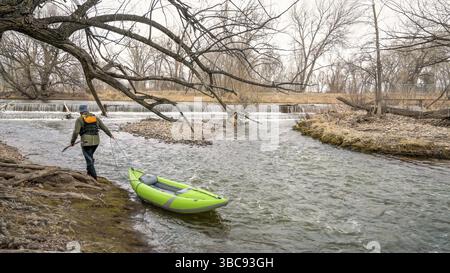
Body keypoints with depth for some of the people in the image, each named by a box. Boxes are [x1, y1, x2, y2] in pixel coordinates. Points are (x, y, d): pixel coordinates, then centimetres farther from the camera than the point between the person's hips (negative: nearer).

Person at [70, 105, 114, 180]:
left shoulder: (80, 120, -2)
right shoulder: (95, 118, 12)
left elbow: (76, 132, -10)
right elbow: (104, 127, 18)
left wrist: (72, 142, 2)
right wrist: (110, 135, 31)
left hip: (86, 142, -5)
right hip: (96, 141, 5)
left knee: (89, 159, 2)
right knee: (90, 157, 26)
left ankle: (94, 178, 2)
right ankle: (90, 173, 27)